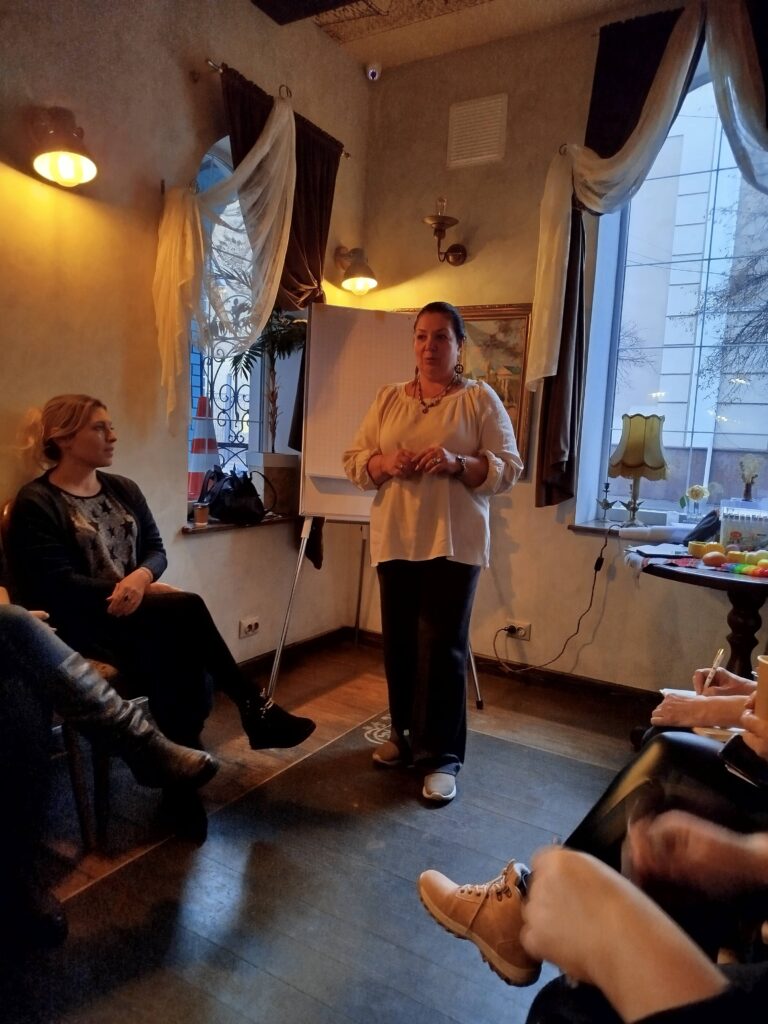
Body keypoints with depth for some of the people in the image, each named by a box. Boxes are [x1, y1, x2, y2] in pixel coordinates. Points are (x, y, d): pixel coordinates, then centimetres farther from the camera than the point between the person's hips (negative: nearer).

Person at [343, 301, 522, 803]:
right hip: (396, 540, 4)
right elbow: (354, 460, 9)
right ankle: (406, 735, 32)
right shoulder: (388, 398, 11)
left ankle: (441, 756, 10)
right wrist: (384, 464, -12)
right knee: (400, 643, 13)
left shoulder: (480, 399, 0)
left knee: (441, 647, -2)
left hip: (454, 542, -4)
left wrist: (457, 464, -21)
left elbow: (508, 467, -5)